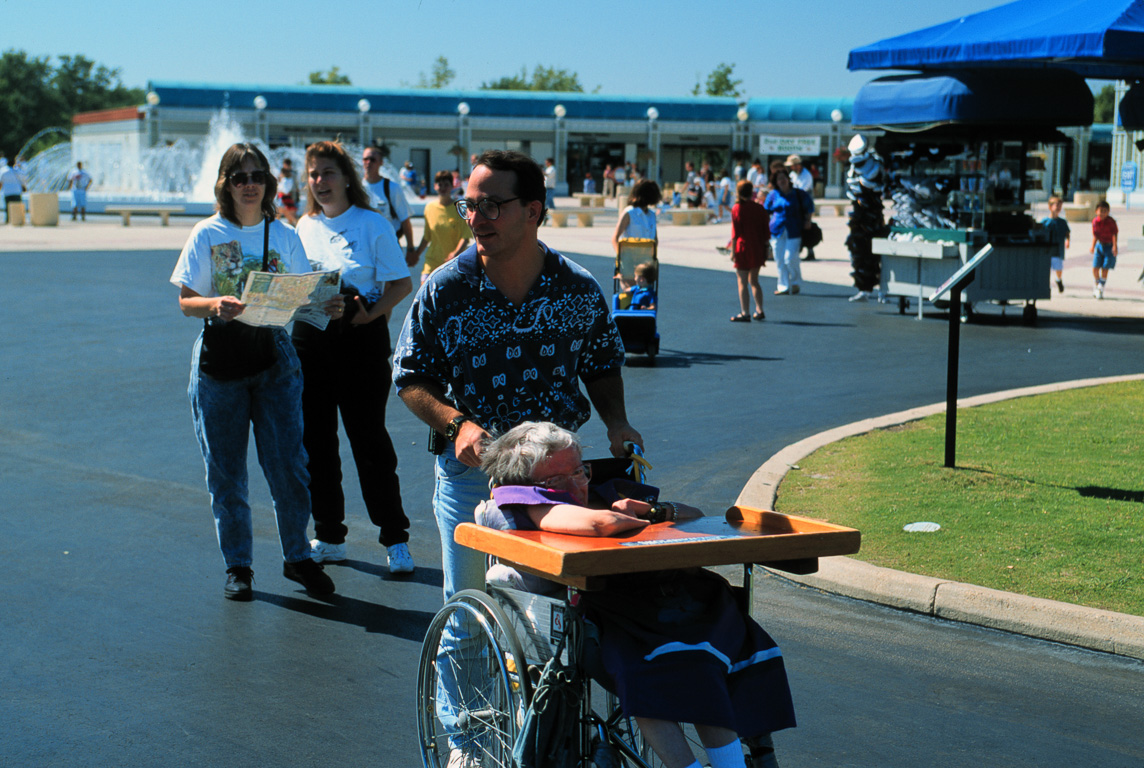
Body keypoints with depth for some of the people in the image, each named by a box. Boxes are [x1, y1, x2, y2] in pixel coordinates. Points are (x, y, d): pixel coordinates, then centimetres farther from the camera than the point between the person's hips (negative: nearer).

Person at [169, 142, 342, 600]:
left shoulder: (284, 235, 6)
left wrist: (327, 306, -13)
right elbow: (186, 301, -3)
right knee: (225, 470, 4)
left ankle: (297, 557, 16)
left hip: (274, 355, 1)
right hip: (220, 356, -1)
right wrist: (216, 305, -24)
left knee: (288, 463, -1)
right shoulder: (207, 235, 0)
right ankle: (237, 566, 17)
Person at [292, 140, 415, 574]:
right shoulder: (304, 228, 12)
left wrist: (371, 311, -21)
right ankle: (329, 537, 18)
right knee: (315, 437, 7)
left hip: (360, 338, -5)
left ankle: (395, 539, 5)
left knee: (368, 437, -4)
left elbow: (402, 284, -5)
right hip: (310, 337, 5)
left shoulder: (372, 225, -2)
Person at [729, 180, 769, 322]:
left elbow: (735, 233, -14)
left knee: (742, 283, 0)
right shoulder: (760, 209, 3)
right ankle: (759, 311, 18)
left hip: (743, 248, -5)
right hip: (758, 250, 5)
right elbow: (766, 232, 6)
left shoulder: (737, 209, -10)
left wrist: (733, 251, -10)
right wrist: (764, 249, 15)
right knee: (754, 281, 18)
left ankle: (745, 313, -2)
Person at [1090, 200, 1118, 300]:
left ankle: (1100, 290, 2)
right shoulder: (1095, 221, 0)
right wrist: (1093, 247, 0)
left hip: (1109, 246, -4)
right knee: (1095, 268, -1)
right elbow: (1095, 235, 8)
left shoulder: (1111, 221, -12)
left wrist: (1115, 246, -28)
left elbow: (1115, 234, -16)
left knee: (1105, 269, -6)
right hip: (1100, 246, 4)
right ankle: (1096, 286, 22)